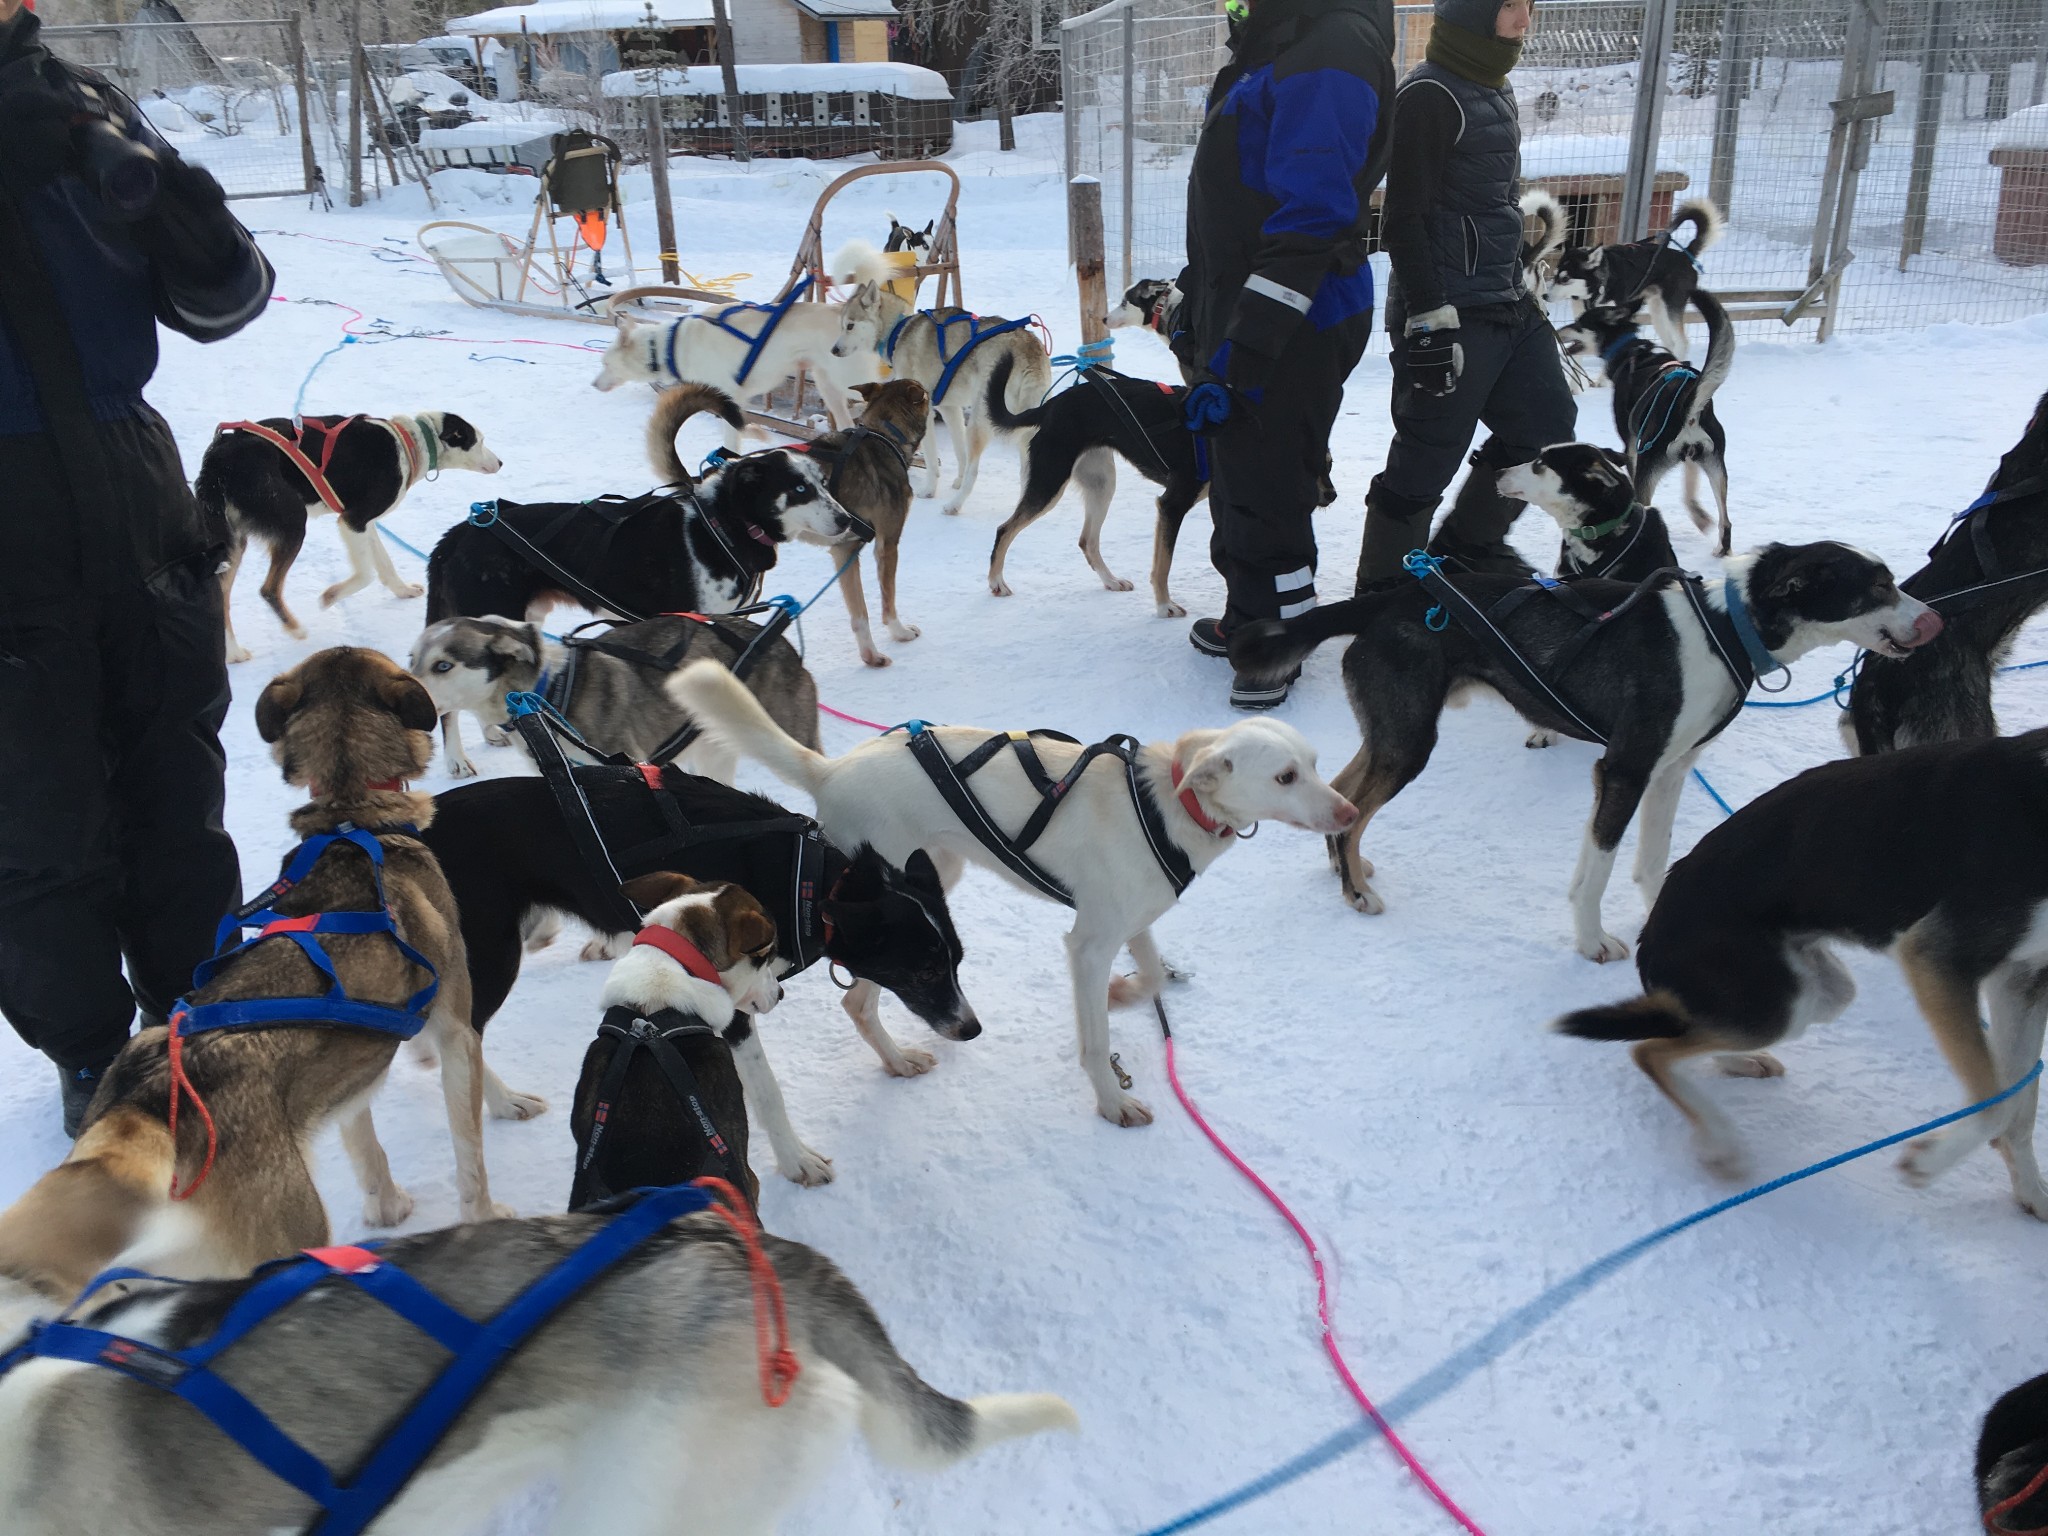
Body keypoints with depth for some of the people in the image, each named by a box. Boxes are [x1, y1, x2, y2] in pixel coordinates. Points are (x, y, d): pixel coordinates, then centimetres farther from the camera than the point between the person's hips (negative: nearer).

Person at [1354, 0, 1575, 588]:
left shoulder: (1495, 90, 16)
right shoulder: (1430, 95, -12)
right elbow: (1404, 220, -16)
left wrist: (1521, 289, 25)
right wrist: (1430, 320, -21)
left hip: (1509, 306, 10)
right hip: (1450, 314, -9)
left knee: (1547, 424, 14)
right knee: (1428, 459, -5)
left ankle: (1468, 540, 30)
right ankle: (1382, 584, 10)